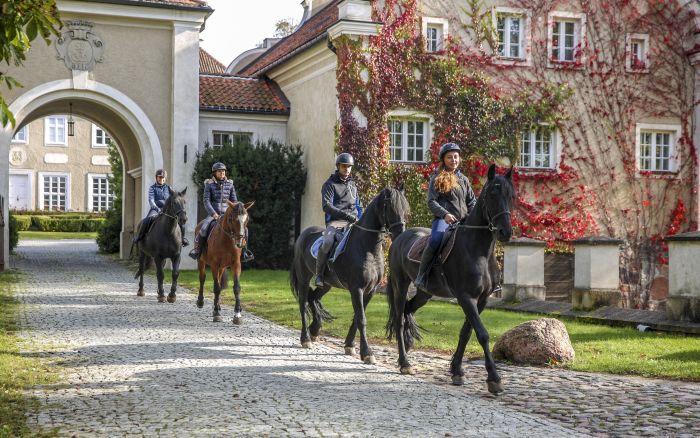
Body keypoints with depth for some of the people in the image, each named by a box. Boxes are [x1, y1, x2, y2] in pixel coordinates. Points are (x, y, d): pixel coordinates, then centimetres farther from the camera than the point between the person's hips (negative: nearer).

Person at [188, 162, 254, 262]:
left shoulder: (230, 184, 7)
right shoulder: (209, 184, -1)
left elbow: (234, 201, 10)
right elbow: (206, 201, -8)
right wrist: (213, 213, -20)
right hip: (213, 214, -3)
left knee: (243, 228, -13)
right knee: (203, 228, -31)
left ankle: (244, 251, 6)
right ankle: (196, 248, -8)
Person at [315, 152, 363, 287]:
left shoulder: (352, 185, 23)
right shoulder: (330, 184, 3)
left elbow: (359, 206, 27)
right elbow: (326, 206, -10)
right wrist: (346, 215, -18)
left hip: (352, 222, 6)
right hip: (335, 222, -6)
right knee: (327, 242, -34)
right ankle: (319, 275, -18)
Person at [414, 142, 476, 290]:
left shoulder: (463, 179, 21)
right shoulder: (437, 178, 7)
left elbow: (472, 201, 19)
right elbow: (431, 202, -2)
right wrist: (445, 214, -20)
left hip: (463, 221, 5)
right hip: (443, 219, -5)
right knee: (435, 240, -33)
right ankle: (421, 276, -22)